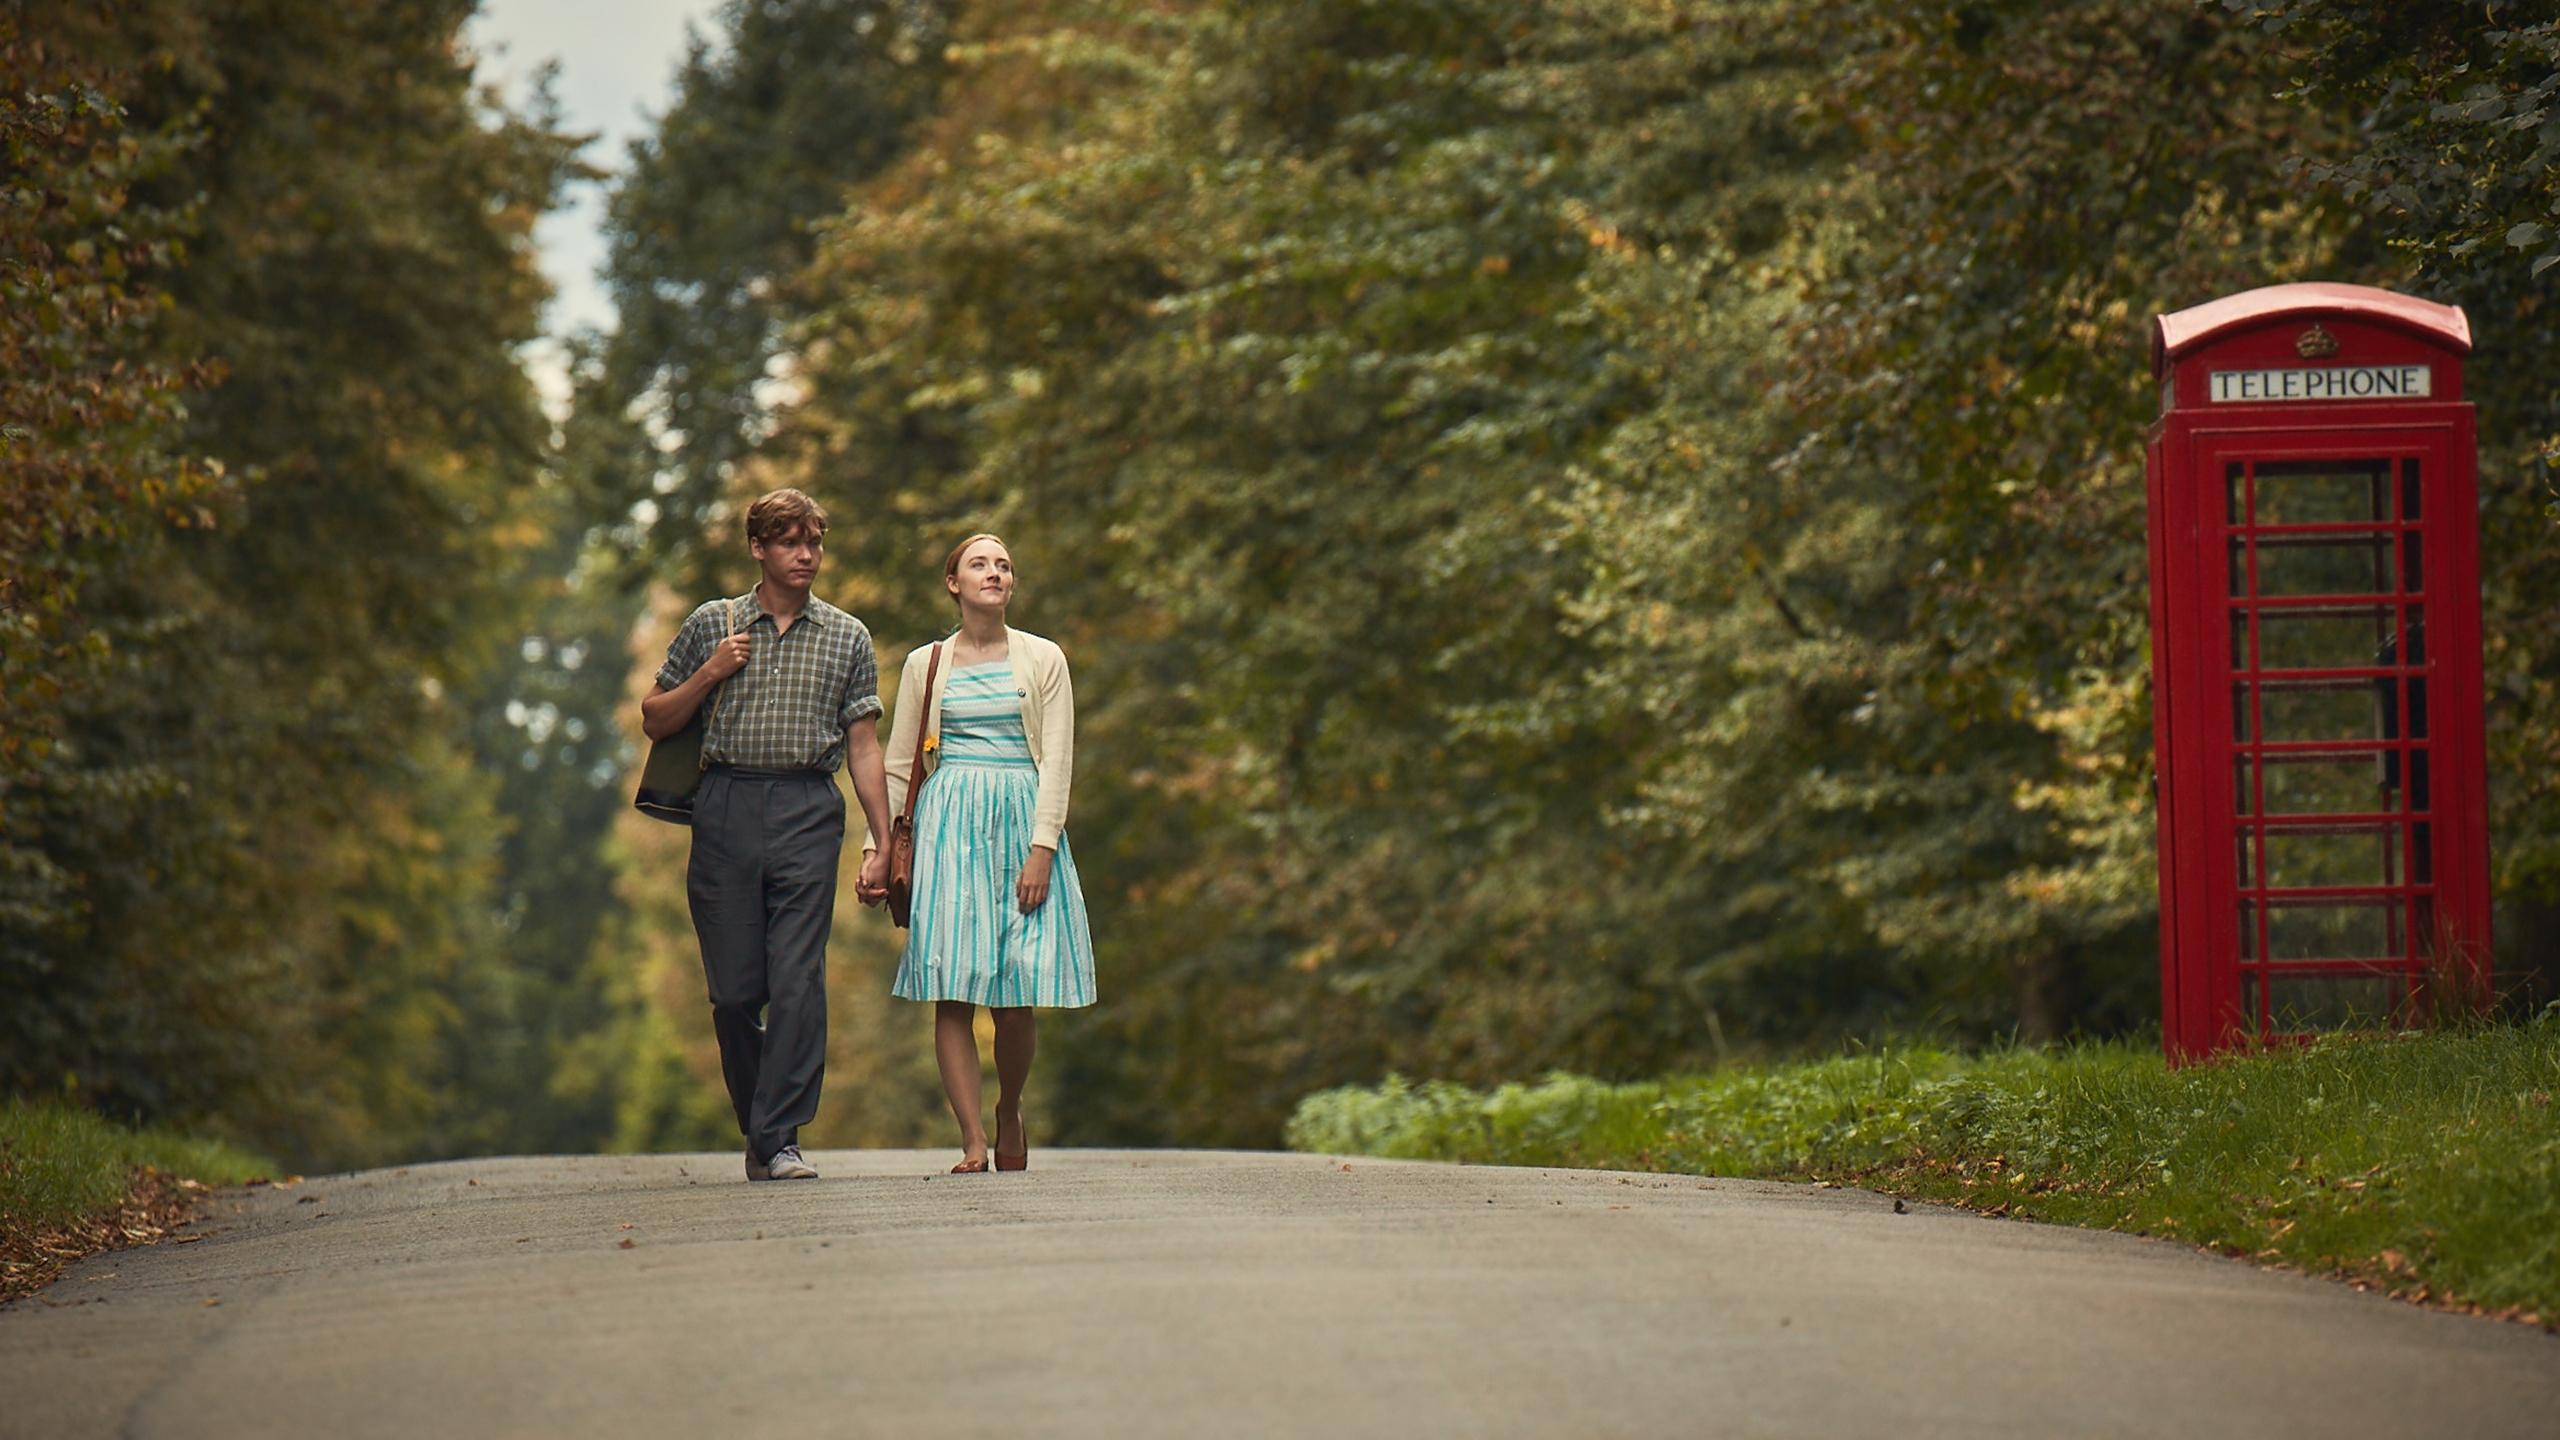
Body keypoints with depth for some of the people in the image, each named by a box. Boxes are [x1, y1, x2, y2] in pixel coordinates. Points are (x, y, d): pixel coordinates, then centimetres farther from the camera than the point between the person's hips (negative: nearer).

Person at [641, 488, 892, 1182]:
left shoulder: (847, 637, 11)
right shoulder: (711, 625, 11)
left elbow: (863, 746, 10)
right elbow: (655, 721, 15)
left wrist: (882, 842, 4)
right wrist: (709, 674, -2)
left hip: (809, 814, -1)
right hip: (727, 807, 1)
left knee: (798, 980, -10)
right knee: (734, 987, 0)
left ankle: (780, 1137, -9)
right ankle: (757, 1123, 17)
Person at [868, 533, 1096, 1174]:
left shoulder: (1043, 659, 8)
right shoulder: (926, 664, 11)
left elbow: (1057, 761, 1)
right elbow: (897, 765, 14)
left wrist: (1041, 849, -9)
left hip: (1021, 820, -1)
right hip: (948, 824, 1)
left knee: (1016, 993, -5)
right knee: (953, 991, -9)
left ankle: (1009, 1113, 21)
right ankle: (972, 1142, -8)